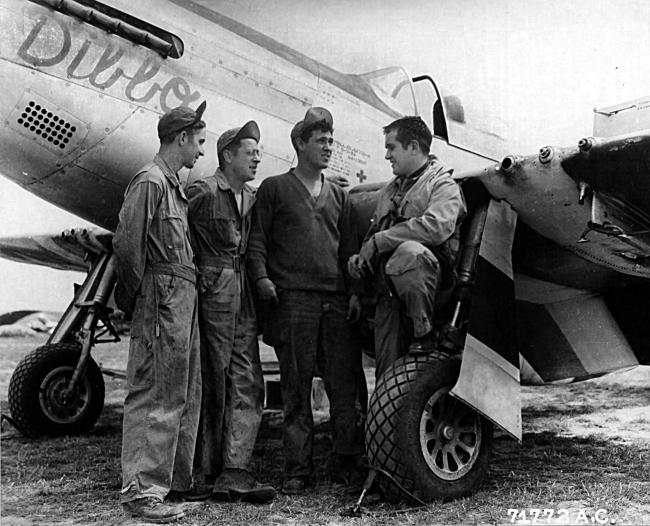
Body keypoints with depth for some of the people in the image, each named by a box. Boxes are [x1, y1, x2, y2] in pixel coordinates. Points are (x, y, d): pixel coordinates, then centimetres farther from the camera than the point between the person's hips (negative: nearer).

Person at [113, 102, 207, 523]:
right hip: (164, 295, -10)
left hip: (185, 297, 10)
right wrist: (134, 294, -8)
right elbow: (127, 243, -16)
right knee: (154, 393, -7)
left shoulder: (174, 185, 19)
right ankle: (142, 489, -2)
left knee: (186, 393, 14)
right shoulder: (150, 182, -10)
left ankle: (178, 477, 24)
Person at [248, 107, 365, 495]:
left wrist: (355, 291, 8)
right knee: (296, 388, 1)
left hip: (335, 301, 3)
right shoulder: (275, 188, 9)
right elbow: (257, 240, 6)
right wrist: (261, 277, -9)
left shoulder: (338, 195, 20)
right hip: (292, 300, -3)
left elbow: (347, 248, 19)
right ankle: (298, 471, 8)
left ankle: (348, 463, 15)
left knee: (345, 383, 1)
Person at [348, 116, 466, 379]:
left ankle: (424, 335, -27)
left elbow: (436, 227, -18)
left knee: (409, 252, -39)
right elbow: (373, 232, 31)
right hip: (389, 291, 6)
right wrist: (361, 256, 7)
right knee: (387, 371, -6)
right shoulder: (390, 190, 29)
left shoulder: (443, 185, 3)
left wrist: (379, 241, -14)